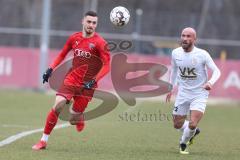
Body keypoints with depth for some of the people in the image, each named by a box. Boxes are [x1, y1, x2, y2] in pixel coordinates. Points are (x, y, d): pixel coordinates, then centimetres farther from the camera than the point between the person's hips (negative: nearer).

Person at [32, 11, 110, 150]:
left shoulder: (99, 43, -8)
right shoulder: (74, 38, 6)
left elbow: (106, 66, -11)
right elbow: (62, 55, 21)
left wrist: (93, 81, -23)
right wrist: (51, 69, 9)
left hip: (87, 85, -3)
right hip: (71, 80, 3)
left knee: (74, 120, -5)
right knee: (58, 106, -19)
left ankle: (79, 117, 35)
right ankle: (44, 140, -9)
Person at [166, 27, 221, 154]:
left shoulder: (202, 54, -16)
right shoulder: (176, 53, -3)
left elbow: (216, 71, -16)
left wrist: (210, 82, -36)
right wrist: (171, 87, 19)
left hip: (199, 94, -4)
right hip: (183, 93, 4)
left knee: (192, 124, -17)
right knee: (178, 125, 7)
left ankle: (183, 143, 15)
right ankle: (194, 132, 41)